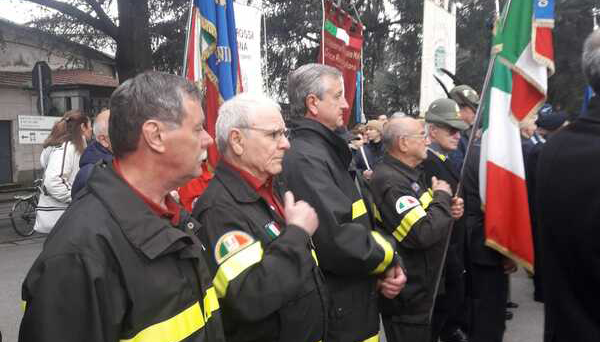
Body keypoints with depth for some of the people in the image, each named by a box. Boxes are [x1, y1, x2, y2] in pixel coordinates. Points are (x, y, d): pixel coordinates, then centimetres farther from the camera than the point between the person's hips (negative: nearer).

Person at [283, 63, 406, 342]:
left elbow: (358, 222, 12)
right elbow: (339, 241, -32)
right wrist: (388, 258, -13)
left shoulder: (326, 150, 10)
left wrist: (381, 271, -4)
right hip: (336, 313, -9)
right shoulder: (305, 158, -23)